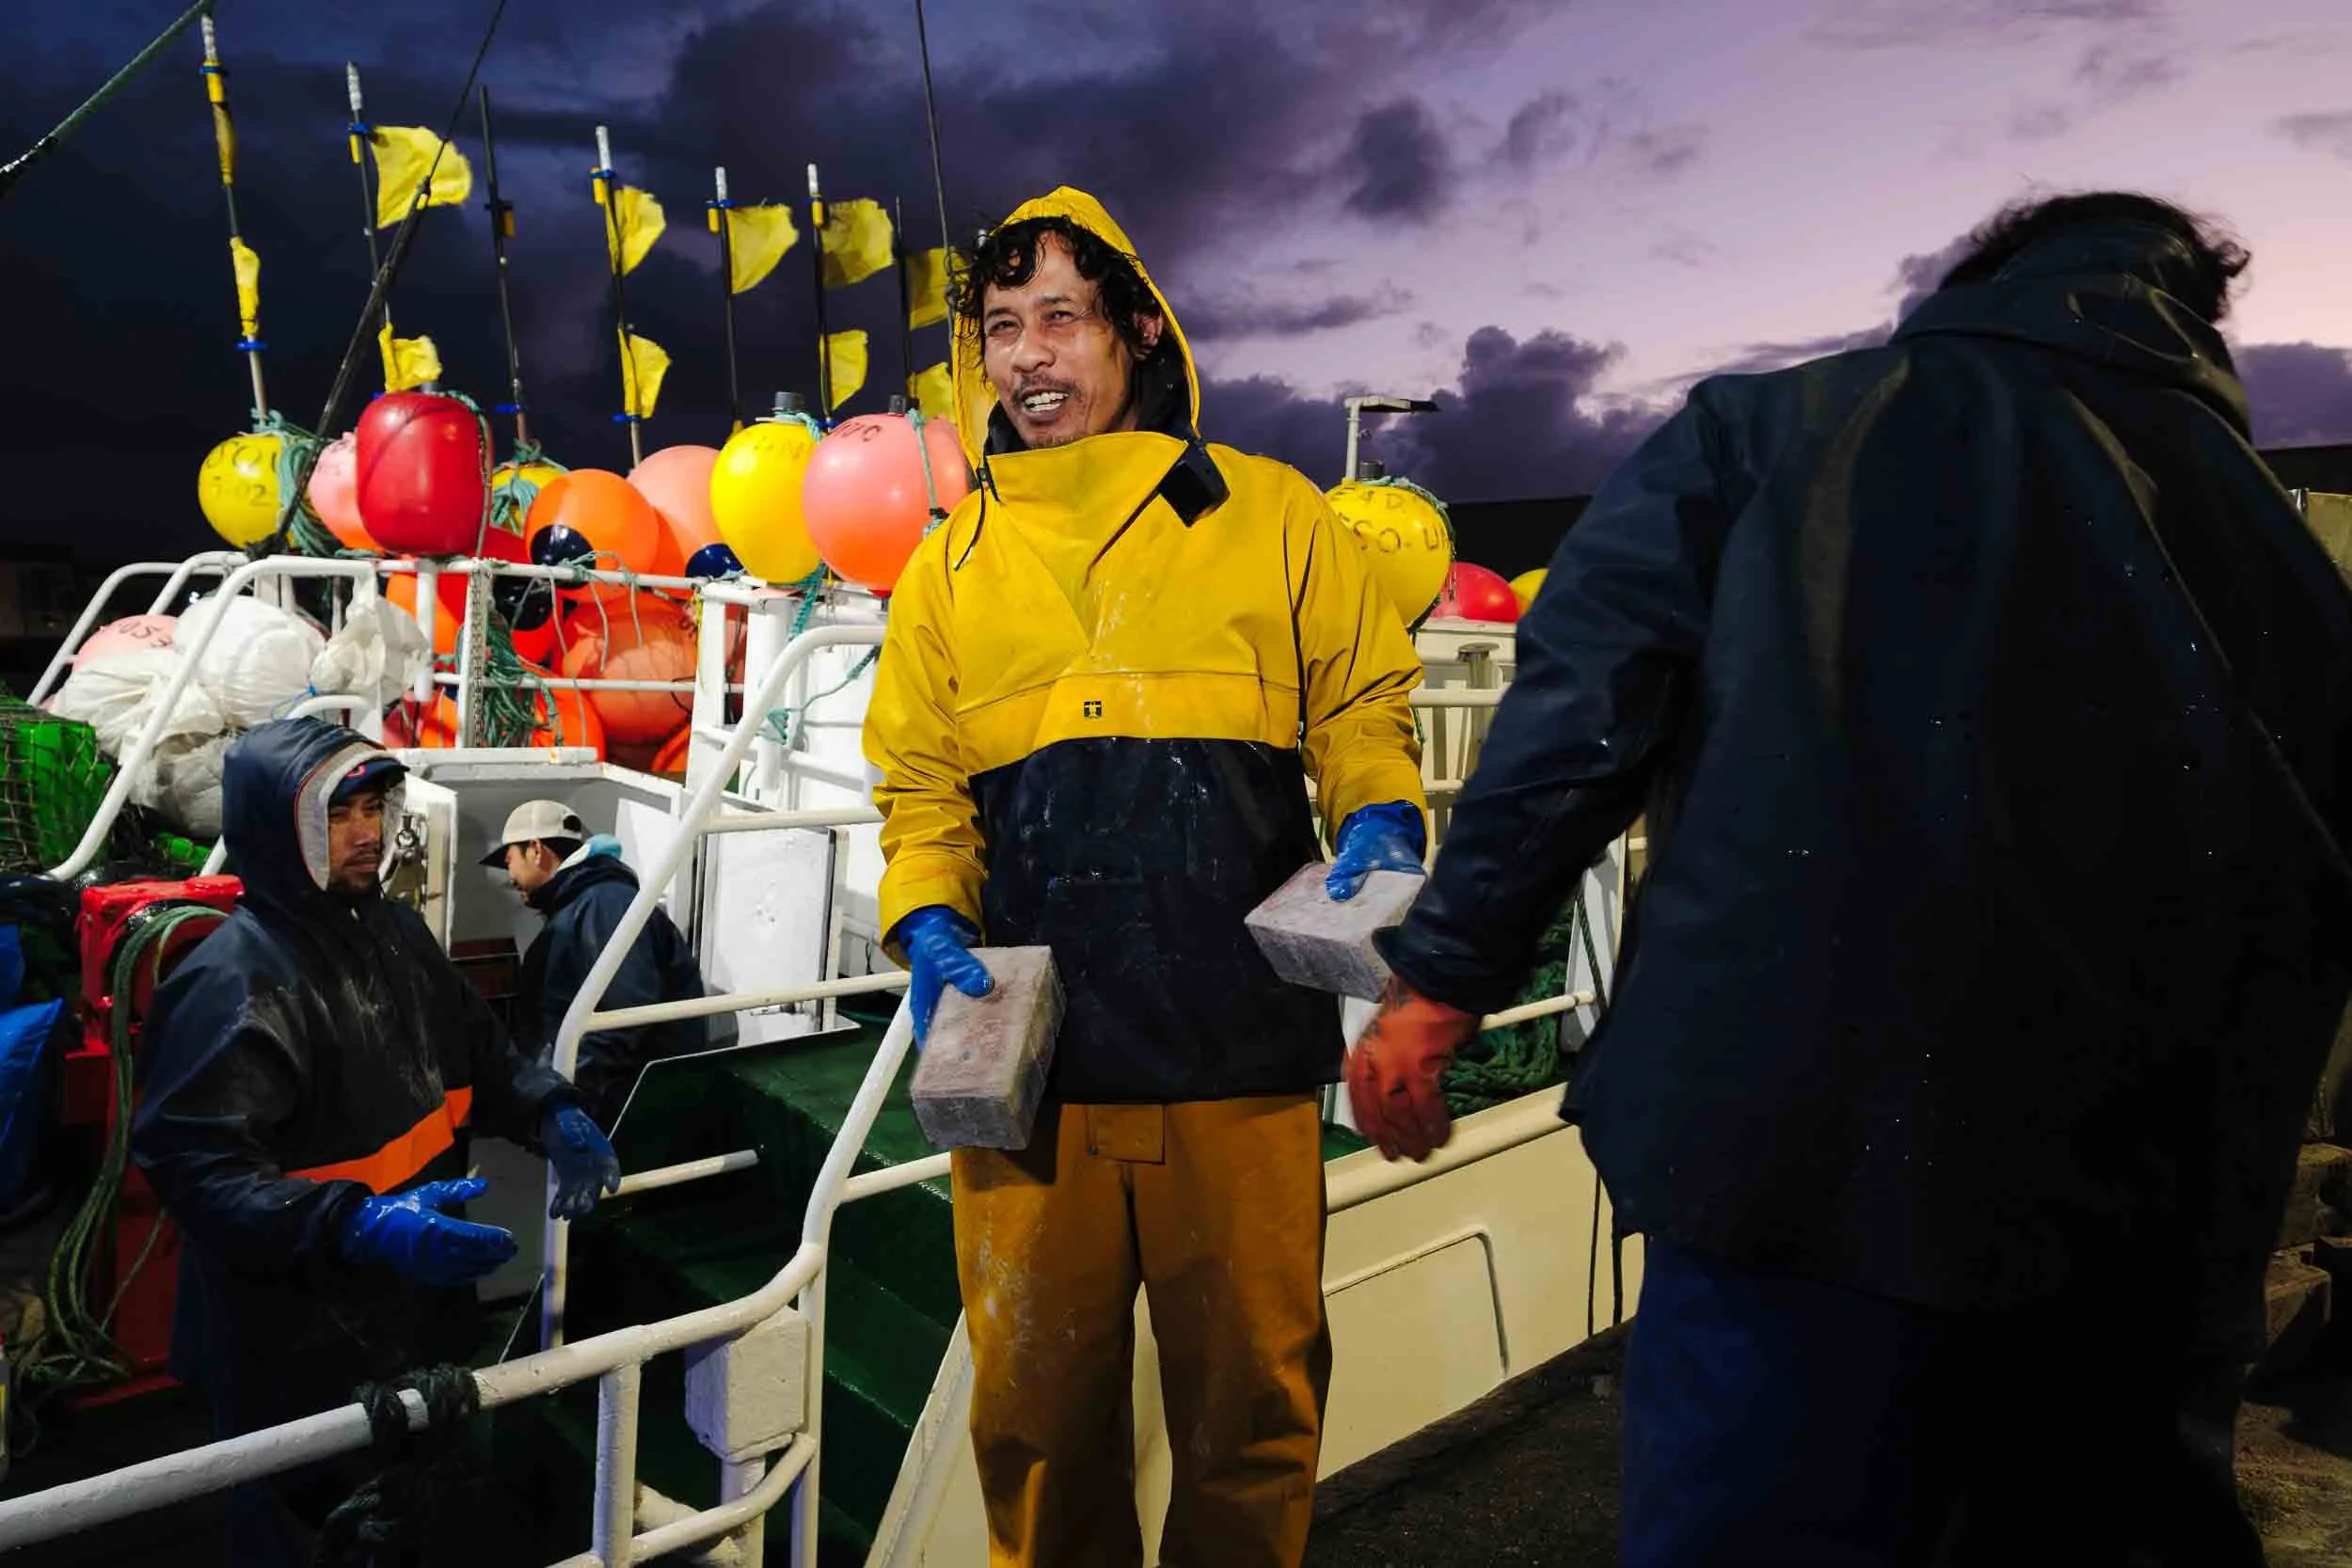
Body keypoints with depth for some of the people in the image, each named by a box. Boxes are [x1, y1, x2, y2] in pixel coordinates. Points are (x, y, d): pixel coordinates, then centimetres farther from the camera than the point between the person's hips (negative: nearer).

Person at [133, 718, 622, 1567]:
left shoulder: (395, 930, 4)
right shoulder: (233, 983, -22)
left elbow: (478, 1051, 14)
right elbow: (197, 1166, -28)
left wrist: (555, 1117, -4)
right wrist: (360, 1226, -39)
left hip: (420, 1305, 8)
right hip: (300, 1346, -7)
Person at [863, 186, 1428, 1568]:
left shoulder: (1270, 515, 7)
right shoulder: (953, 566, 13)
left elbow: (1362, 710, 10)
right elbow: (919, 788, 15)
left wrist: (1382, 825, -9)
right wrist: (931, 925, -1)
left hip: (1242, 1045, -1)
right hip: (1026, 1050, 2)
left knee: (1254, 1392, 10)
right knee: (1040, 1401, 12)